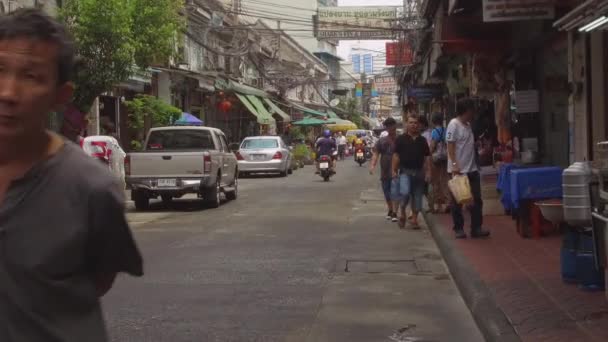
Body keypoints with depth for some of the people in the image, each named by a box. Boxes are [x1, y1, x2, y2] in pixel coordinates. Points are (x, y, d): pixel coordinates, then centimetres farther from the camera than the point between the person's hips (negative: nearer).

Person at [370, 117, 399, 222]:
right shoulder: (382, 141, 8)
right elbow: (376, 154, 1)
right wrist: (372, 165, -15)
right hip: (385, 172, 4)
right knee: (387, 193, 13)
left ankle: (394, 213, -11)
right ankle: (390, 211, 31)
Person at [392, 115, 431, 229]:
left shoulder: (422, 140, 11)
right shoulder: (401, 139, 2)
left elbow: (427, 157, 11)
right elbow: (396, 155, 0)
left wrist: (428, 171, 3)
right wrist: (394, 170, -7)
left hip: (419, 172, 3)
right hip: (405, 171, -3)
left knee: (417, 197, 5)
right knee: (405, 192, -22)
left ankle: (414, 219, 16)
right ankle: (402, 213, 1)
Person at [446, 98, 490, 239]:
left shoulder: (468, 125, 13)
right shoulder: (454, 125, -12)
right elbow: (450, 147, -17)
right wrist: (454, 165, -24)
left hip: (472, 169, 8)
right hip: (458, 170, -8)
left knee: (477, 200, 7)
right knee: (457, 202, 3)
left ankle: (476, 228, 12)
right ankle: (459, 229, 10)